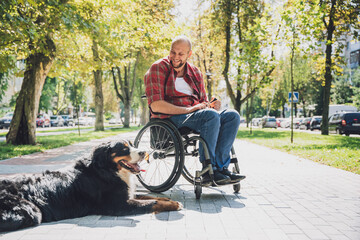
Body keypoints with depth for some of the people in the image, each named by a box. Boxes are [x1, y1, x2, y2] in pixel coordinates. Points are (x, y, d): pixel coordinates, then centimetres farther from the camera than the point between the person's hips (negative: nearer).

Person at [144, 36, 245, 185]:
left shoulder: (195, 72, 18)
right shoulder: (158, 69, -2)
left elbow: (203, 101, 20)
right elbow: (156, 106, -13)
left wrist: (211, 105, -6)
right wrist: (187, 110, -20)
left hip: (195, 113, 7)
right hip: (170, 117, -7)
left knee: (232, 115, -16)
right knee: (212, 116, -32)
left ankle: (220, 166, -22)